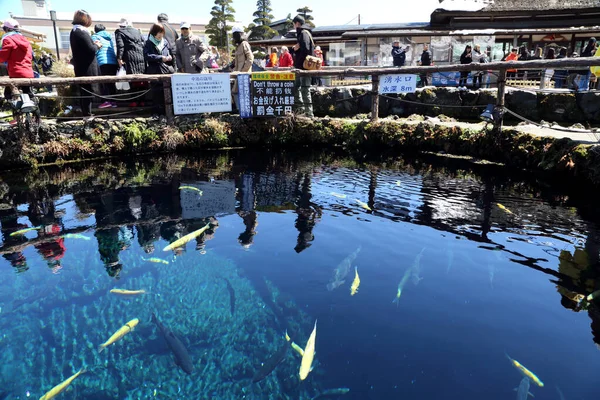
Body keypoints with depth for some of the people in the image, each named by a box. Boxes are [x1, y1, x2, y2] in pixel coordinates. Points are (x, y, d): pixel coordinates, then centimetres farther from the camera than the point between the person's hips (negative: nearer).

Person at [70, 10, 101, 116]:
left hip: (80, 68, 9)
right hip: (87, 68, -9)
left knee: (84, 91, 12)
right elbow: (91, 50, -19)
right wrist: (97, 45, 0)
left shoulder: (74, 32, 16)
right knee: (88, 91, -5)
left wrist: (94, 44, 9)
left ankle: (85, 113, 18)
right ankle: (87, 114, -3)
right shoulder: (82, 32, -14)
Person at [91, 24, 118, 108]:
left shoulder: (95, 36, 7)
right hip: (114, 61, 5)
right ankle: (113, 101, 5)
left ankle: (107, 101, -15)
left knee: (105, 82, -7)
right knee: (111, 82, 7)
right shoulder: (109, 37, 24)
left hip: (104, 62, -5)